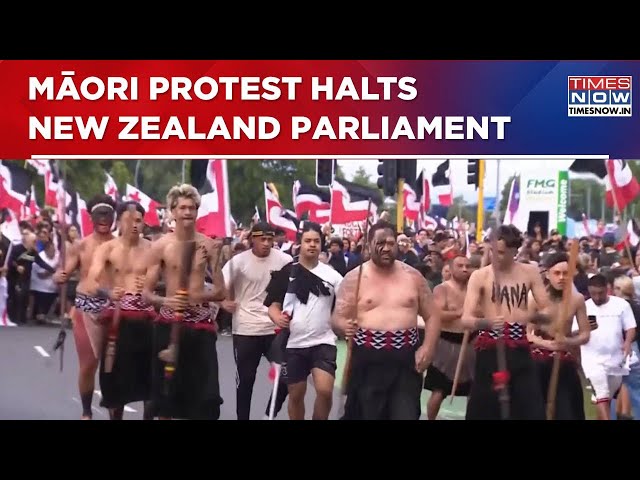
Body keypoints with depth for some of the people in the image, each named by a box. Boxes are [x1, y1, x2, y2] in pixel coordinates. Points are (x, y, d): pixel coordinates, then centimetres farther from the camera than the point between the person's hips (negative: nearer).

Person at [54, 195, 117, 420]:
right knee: (88, 363, -2)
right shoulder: (80, 246, 3)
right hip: (86, 306, 0)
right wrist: (60, 276, -21)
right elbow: (64, 274, 1)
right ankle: (86, 412, 13)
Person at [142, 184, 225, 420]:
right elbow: (146, 293, -1)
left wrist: (200, 295, -16)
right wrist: (165, 301, -22)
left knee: (204, 390, -1)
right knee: (166, 388, 3)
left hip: (201, 323, 1)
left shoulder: (209, 245, 3)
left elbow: (220, 292, 4)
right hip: (169, 322, -1)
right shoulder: (160, 246, -2)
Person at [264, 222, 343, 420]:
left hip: (323, 342, -1)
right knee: (296, 394, 10)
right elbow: (273, 305, 3)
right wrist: (277, 318, -18)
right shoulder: (286, 272, 1)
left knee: (325, 390, -17)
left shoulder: (332, 275, 2)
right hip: (294, 343, 1)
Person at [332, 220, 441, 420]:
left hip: (406, 361, 1)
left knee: (406, 415, -3)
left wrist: (428, 347, -5)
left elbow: (432, 316, 11)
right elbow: (338, 318, -2)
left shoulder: (413, 276, 7)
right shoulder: (354, 278, 1)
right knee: (367, 415, 2)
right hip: (368, 362, -1)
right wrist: (345, 326, -26)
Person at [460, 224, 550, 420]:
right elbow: (466, 319, -11)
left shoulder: (530, 273, 4)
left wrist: (532, 316, -19)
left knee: (533, 410, -3)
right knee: (482, 410, 2)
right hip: (490, 350, -2)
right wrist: (487, 322, -32)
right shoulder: (480, 276, -3)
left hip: (519, 349, 2)